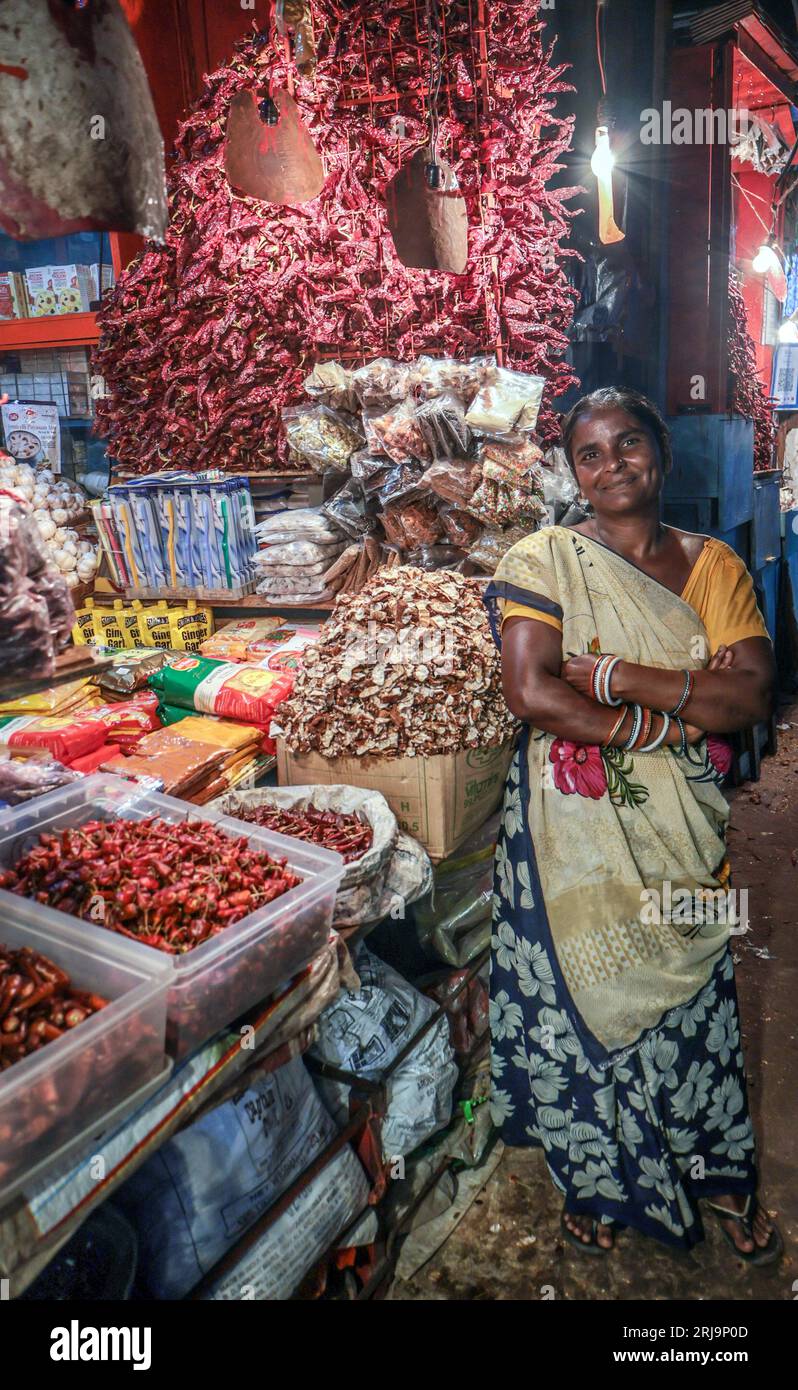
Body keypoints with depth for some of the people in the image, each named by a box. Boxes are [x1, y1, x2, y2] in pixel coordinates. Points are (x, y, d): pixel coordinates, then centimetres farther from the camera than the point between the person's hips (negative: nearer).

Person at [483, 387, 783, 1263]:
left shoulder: (712, 565, 3)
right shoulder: (544, 560, -6)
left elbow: (752, 695, -9)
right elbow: (530, 692, -19)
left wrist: (617, 676, -19)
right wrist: (674, 722, -15)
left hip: (682, 828, 3)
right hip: (576, 827, -2)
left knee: (691, 994, 16)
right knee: (580, 993, 10)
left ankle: (717, 1172, 42)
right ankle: (595, 1177, 37)